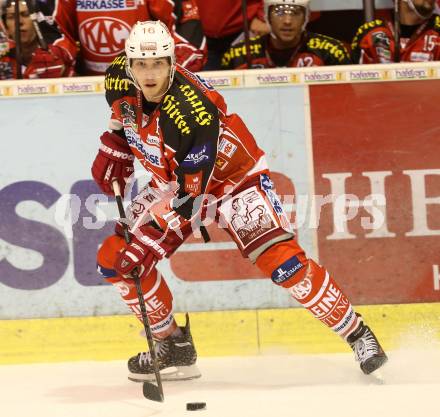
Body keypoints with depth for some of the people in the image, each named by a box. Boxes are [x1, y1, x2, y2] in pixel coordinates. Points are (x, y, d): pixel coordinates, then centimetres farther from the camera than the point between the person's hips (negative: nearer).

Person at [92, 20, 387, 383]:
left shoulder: (192, 109, -36)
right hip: (170, 181, 7)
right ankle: (174, 346, 10)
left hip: (232, 175, -7)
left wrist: (148, 241, -36)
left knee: (282, 262, -23)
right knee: (114, 259, -4)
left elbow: (189, 193, -34)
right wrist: (113, 151, 1)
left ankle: (358, 335, -8)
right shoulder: (121, 83, -16)